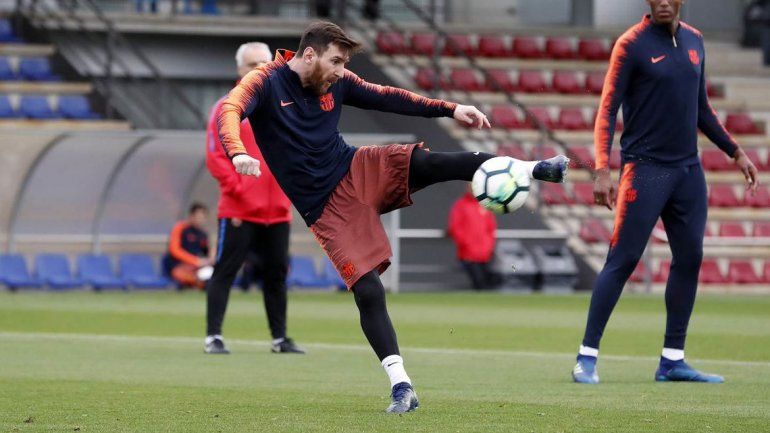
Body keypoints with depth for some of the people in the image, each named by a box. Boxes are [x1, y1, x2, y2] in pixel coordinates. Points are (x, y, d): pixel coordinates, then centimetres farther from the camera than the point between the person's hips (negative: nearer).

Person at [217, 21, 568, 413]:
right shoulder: (265, 82, -13)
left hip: (358, 173, 4)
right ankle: (400, 385, -9)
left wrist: (450, 109, 7)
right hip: (325, 206, -4)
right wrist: (238, 154, -52)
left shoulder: (336, 83, 3)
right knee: (368, 290, -15)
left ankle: (535, 170, -26)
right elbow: (230, 112, -31)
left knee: (427, 162, -22)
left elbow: (388, 98, 12)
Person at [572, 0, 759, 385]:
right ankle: (587, 356, -4)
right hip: (645, 169, -6)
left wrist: (735, 152, 22)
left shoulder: (694, 41, 12)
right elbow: (607, 109, -10)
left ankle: (672, 360, 11)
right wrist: (602, 169, -20)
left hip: (688, 169, 6)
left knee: (689, 259, 4)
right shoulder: (632, 45, -7)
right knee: (623, 260, -8)